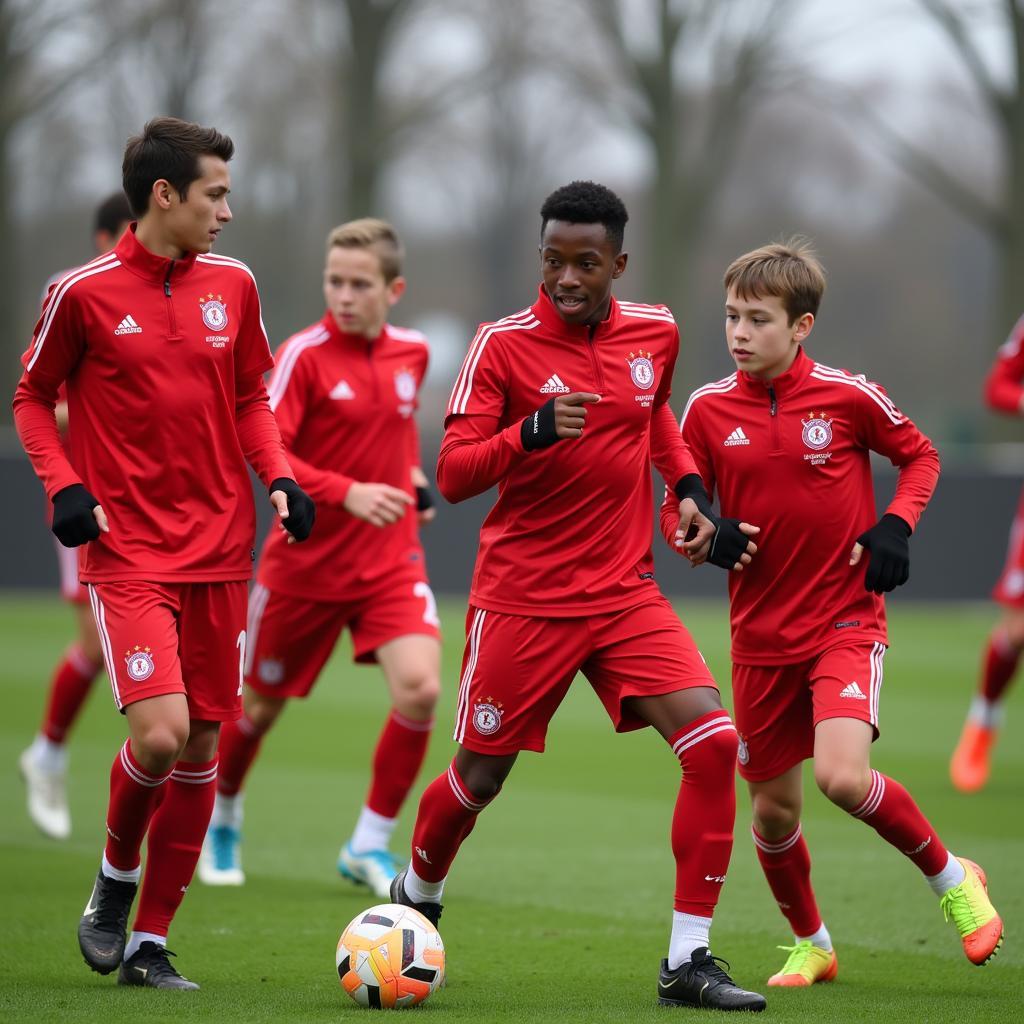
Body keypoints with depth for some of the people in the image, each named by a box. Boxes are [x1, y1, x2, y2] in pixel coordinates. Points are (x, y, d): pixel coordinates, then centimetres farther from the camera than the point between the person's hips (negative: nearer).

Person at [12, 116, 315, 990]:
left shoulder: (233, 285, 7)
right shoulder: (85, 294, -6)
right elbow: (34, 398, 5)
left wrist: (278, 476, 1)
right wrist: (63, 486, -10)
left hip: (221, 548, 5)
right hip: (128, 551, -5)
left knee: (202, 749, 4)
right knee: (159, 734, -20)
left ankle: (149, 942, 15)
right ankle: (115, 878, 10)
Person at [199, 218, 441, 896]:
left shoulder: (413, 353, 3)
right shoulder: (305, 355, -14)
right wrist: (346, 493, -32)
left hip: (391, 560, 3)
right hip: (306, 564, -3)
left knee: (420, 689, -19)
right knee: (261, 703, 12)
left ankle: (371, 844, -2)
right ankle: (222, 815, 43)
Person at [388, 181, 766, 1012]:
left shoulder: (656, 333, 3)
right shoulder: (503, 344, -11)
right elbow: (452, 474, -16)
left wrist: (689, 491, 13)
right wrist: (532, 431, -32)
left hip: (627, 595, 3)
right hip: (522, 598, -3)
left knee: (713, 742, -14)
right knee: (480, 776, 7)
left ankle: (688, 960, -8)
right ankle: (416, 900, 40)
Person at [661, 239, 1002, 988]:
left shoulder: (848, 396, -8)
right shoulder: (709, 410, -3)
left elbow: (920, 455, 9)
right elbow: (679, 506, 7)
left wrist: (897, 526, -8)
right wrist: (696, 535, -17)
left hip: (847, 622, -3)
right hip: (760, 635, 3)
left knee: (843, 777, -23)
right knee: (773, 808, 8)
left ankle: (950, 877, 3)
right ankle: (811, 943, 34)